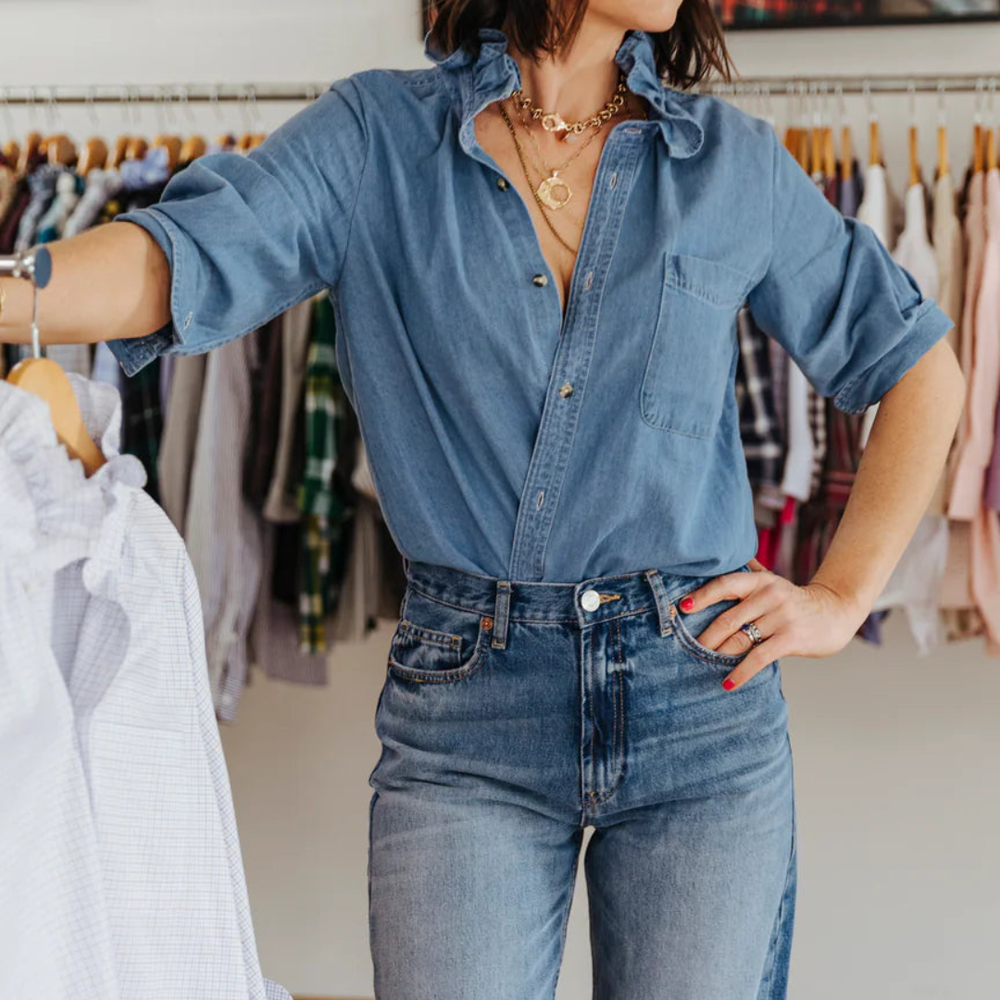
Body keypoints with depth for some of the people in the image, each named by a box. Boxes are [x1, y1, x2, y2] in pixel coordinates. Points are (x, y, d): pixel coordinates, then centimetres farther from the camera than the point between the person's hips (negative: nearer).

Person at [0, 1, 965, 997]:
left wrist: (840, 600, 5)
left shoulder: (734, 161, 5)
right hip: (463, 702, -1)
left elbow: (919, 366, 13)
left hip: (701, 700, 2)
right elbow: (180, 260, -17)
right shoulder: (375, 135, 0)